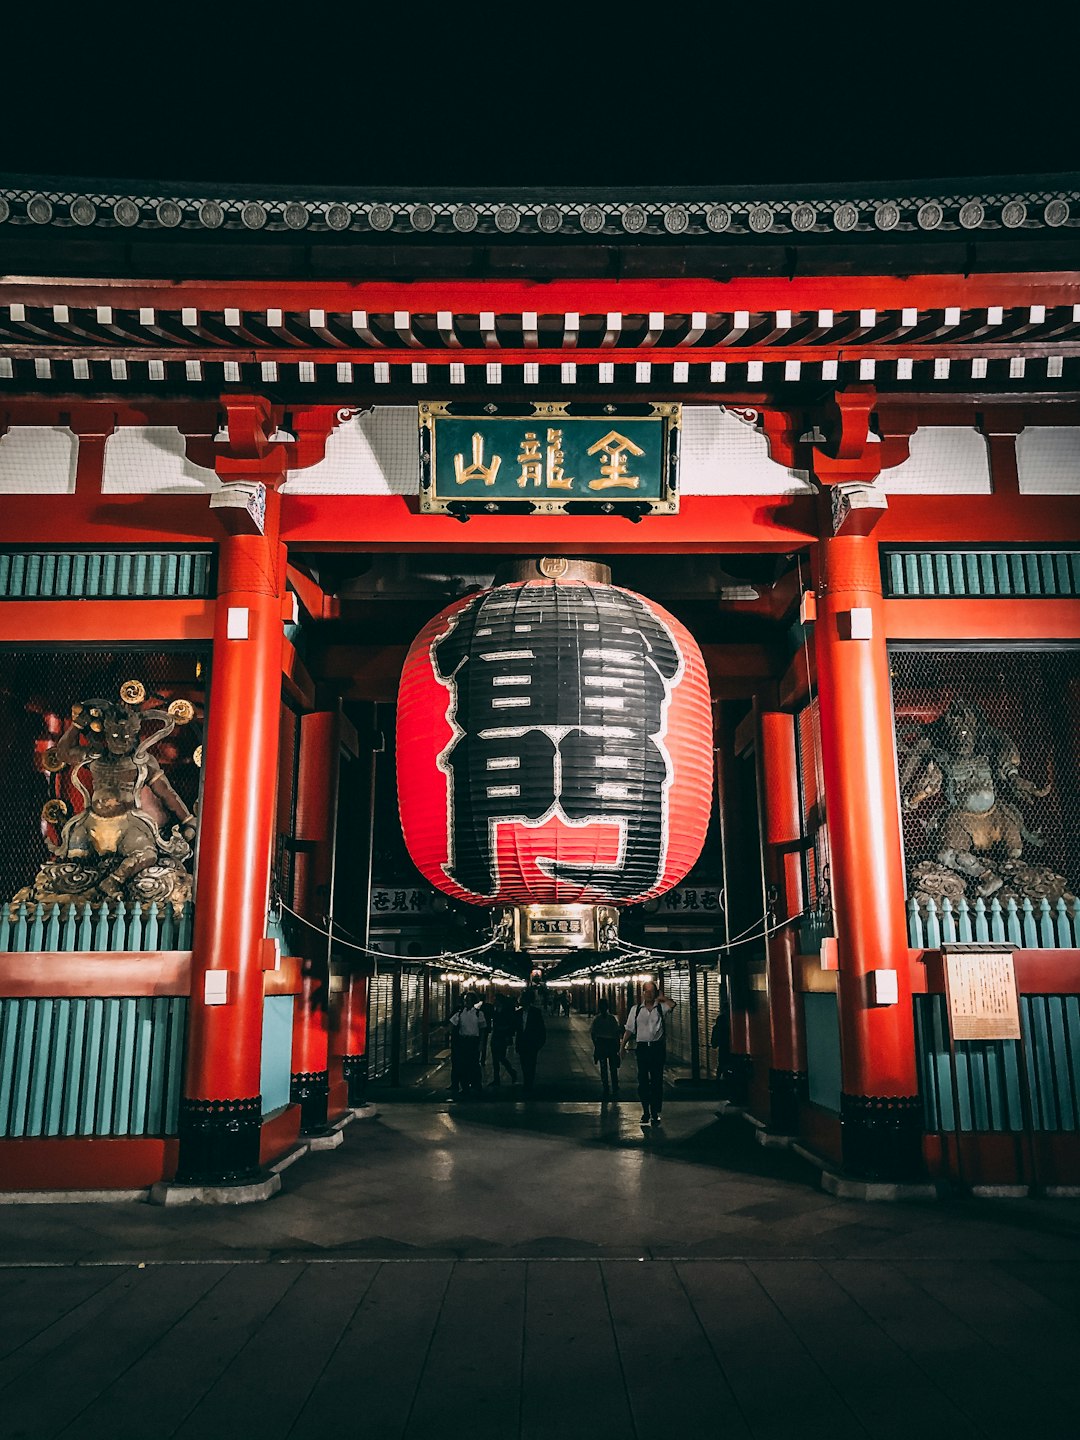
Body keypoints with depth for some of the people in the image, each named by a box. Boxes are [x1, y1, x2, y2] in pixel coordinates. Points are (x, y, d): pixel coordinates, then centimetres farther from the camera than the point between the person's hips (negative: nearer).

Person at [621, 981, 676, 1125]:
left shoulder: (660, 1008, 5)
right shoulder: (635, 1009, 7)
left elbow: (672, 1004, -16)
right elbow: (629, 1029, 8)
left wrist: (661, 997, -3)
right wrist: (623, 1045, 0)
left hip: (657, 1047, -1)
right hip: (642, 1047, 1)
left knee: (657, 1081, 4)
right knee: (642, 1080, 5)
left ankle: (655, 1113, 13)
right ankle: (645, 1112, 16)